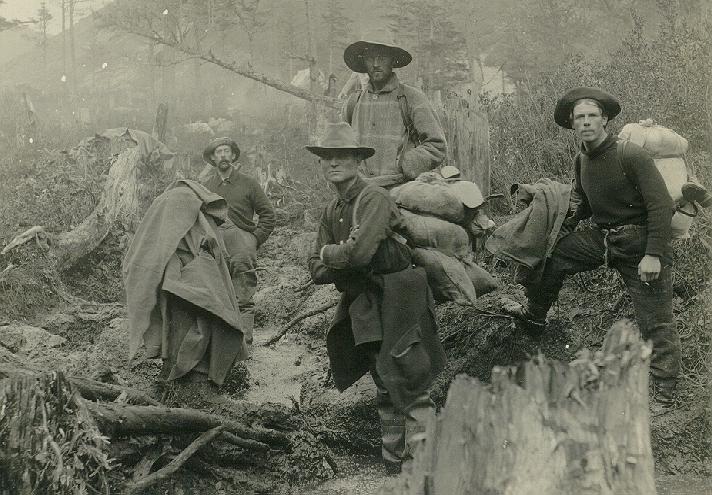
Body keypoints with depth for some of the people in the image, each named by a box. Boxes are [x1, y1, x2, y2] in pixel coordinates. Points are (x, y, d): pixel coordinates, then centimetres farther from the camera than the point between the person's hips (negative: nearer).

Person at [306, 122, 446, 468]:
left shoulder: (374, 198, -11)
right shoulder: (331, 213, 13)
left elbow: (359, 253, -25)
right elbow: (316, 271, 7)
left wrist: (329, 252, -5)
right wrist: (346, 257, -11)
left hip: (396, 301, -8)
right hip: (364, 307, 8)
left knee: (404, 378, -13)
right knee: (384, 385, 11)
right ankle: (394, 457, 17)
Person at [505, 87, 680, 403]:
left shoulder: (630, 156, -19)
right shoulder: (581, 162, 4)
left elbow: (661, 205, -20)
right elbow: (582, 202, 22)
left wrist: (653, 255, -23)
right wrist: (564, 223, 3)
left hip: (640, 242, -7)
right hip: (601, 237, 7)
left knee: (655, 323, -4)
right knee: (553, 253, 2)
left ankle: (665, 392, 5)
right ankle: (533, 317, 21)